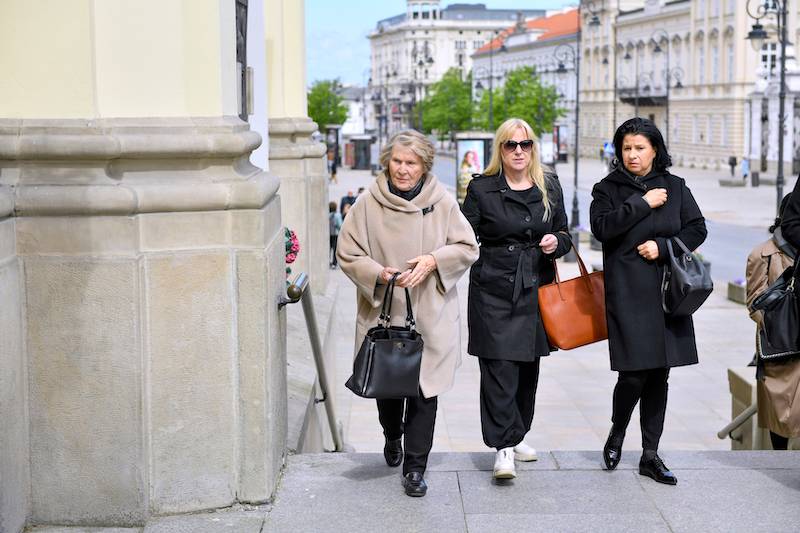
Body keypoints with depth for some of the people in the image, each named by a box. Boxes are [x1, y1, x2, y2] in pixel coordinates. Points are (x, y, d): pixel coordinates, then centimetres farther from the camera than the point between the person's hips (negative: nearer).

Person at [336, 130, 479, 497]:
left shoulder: (443, 202, -2)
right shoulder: (369, 204, -4)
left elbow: (468, 248, 3)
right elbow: (347, 253, 0)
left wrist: (434, 260, -14)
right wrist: (378, 273, -17)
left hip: (430, 315, -1)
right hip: (382, 312, 1)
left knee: (424, 391, -2)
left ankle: (415, 467, 9)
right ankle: (392, 438, 45)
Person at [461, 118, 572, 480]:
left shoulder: (549, 187, 9)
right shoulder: (481, 189, -1)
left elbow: (563, 234, 17)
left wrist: (556, 242, -5)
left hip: (535, 287, 4)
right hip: (493, 288, -4)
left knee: (528, 366, 11)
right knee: (498, 367, -10)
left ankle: (516, 436, 27)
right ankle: (503, 448, -8)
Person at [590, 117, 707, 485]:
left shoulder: (675, 186, 11)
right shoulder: (608, 189, 4)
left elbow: (697, 229, 9)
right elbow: (601, 227, -12)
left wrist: (662, 246, -5)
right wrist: (642, 203, -12)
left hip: (667, 291, 3)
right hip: (627, 292, -3)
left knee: (659, 374, 5)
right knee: (634, 372, -11)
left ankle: (650, 455, 14)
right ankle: (617, 433, 19)